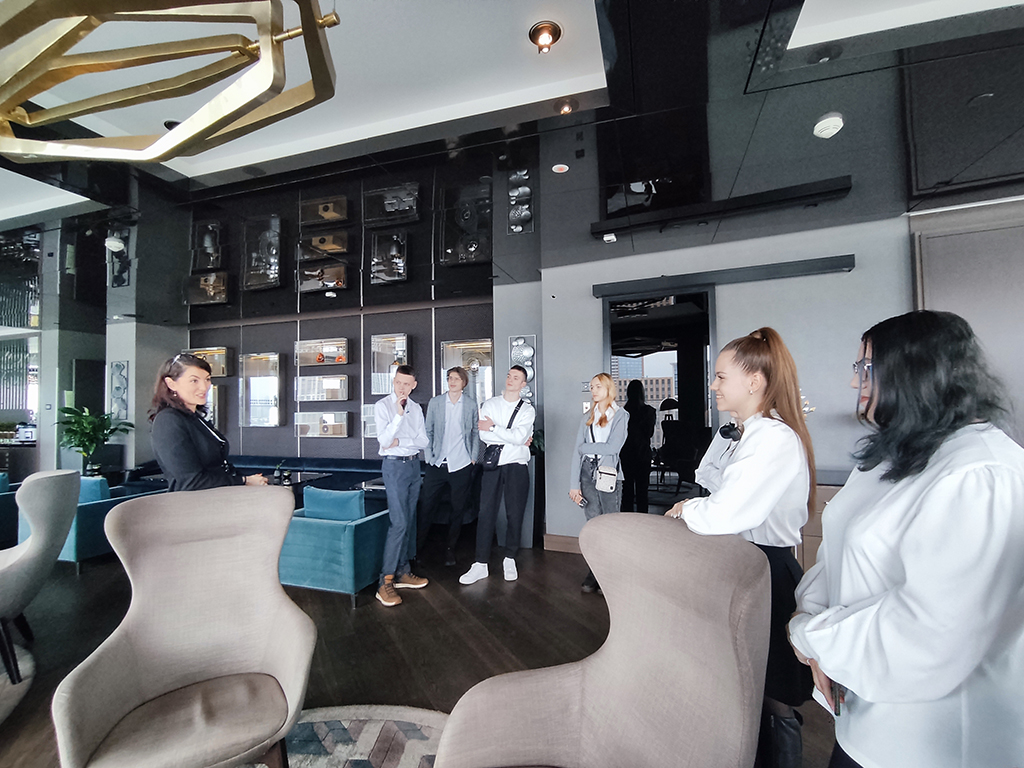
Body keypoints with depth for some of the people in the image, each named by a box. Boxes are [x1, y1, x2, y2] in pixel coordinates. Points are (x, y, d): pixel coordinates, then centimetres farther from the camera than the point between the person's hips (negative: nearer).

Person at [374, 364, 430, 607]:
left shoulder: (416, 408, 10)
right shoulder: (383, 406, -6)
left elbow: (423, 441, 5)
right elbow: (384, 440, -17)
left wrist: (400, 441, -10)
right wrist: (399, 414, -25)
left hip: (414, 464, 6)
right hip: (394, 466, -6)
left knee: (409, 521, 10)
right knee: (398, 522, -12)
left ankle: (402, 572, 21)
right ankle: (385, 582, -3)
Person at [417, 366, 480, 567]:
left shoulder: (471, 404, 3)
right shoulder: (435, 402, 4)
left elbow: (475, 432, 8)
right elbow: (428, 431, 7)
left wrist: (473, 458, 2)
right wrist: (428, 456, 0)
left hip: (461, 465, 0)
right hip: (437, 464, 0)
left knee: (458, 509, 9)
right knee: (426, 506, 3)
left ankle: (450, 548, 26)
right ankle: (417, 545, 20)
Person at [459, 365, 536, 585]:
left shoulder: (527, 409, 3)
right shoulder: (489, 405, 7)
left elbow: (519, 437, -13)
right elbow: (483, 435, -6)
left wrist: (492, 427, -10)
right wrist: (512, 438, -10)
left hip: (517, 466, -1)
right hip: (493, 464, 1)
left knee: (515, 514, 6)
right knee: (486, 513, 1)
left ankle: (509, 560, 24)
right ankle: (481, 564, 10)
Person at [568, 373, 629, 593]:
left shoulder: (621, 415, 3)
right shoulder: (587, 418, 12)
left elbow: (613, 447, -11)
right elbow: (576, 452, 6)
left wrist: (586, 447, -1)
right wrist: (574, 484, -2)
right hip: (588, 473, 3)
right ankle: (595, 576, 13)